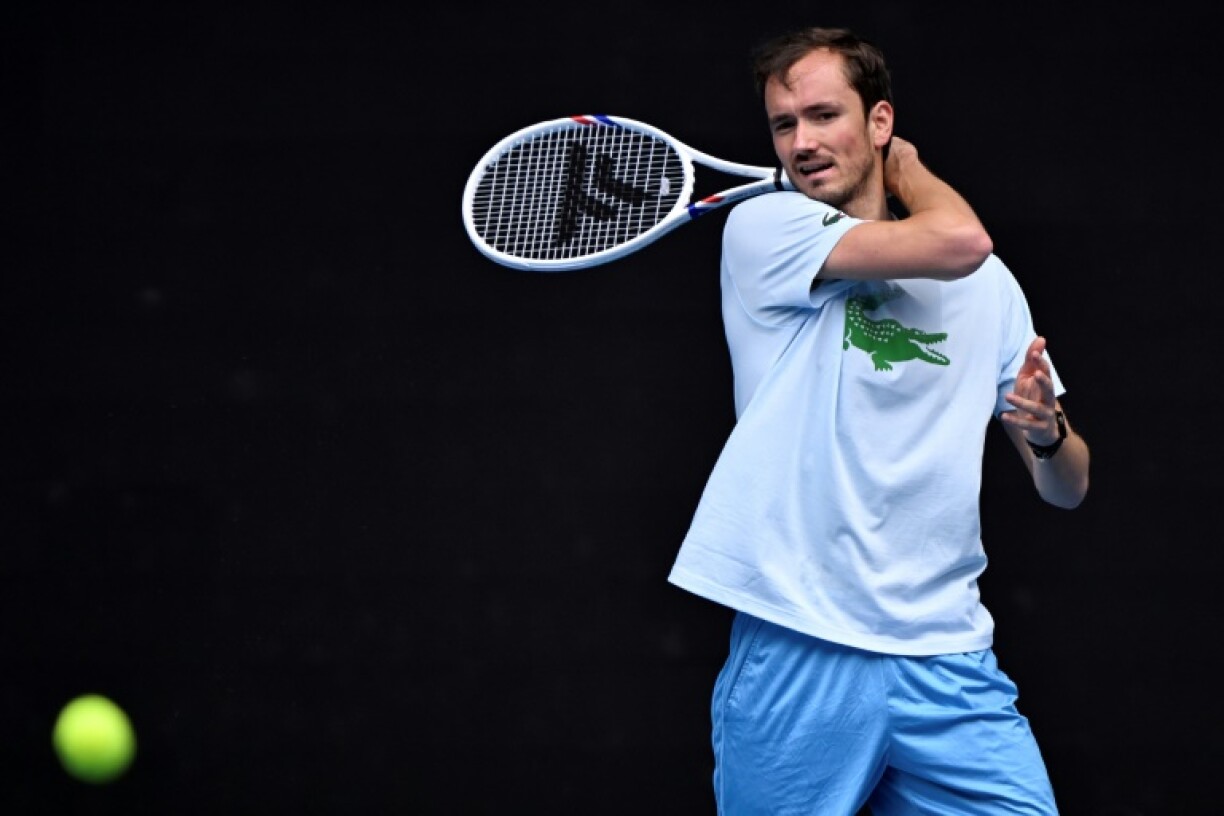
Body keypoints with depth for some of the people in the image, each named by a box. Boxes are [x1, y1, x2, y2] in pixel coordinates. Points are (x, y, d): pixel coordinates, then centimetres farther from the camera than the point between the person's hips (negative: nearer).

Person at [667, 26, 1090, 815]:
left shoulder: (991, 285, 11)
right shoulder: (760, 227, -1)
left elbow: (1068, 486, 13)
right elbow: (956, 241, -15)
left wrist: (1047, 432, -9)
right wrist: (909, 170, 5)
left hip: (947, 656, 3)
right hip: (797, 653, -3)